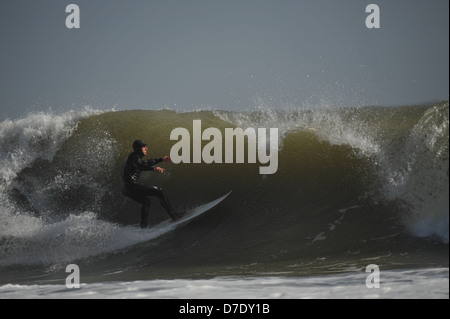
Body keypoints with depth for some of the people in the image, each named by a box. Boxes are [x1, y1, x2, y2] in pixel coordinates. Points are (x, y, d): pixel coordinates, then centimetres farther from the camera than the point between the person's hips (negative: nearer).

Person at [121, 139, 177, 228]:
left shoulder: (133, 157, 22)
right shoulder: (134, 157, -9)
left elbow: (146, 163, 37)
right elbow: (139, 165, -32)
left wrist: (161, 160, 43)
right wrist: (154, 168, -45)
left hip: (125, 188, 10)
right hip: (132, 185, -10)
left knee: (146, 201, 28)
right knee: (158, 192, -7)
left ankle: (143, 227, 26)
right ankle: (173, 216, -9)